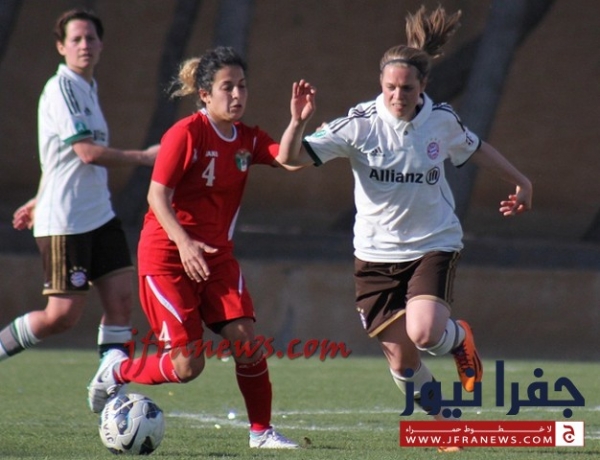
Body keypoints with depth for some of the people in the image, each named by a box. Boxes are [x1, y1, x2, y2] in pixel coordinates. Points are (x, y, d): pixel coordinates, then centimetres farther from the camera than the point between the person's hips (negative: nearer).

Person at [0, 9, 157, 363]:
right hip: (64, 223, -9)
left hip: (100, 216, 9)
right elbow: (87, 152, -19)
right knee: (64, 314, -9)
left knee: (122, 299, -1)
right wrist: (144, 157, -12)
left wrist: (40, 200, 28)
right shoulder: (61, 87, -12)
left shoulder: (88, 89, 16)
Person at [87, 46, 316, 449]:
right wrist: (184, 242, -29)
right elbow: (157, 195, -17)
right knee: (187, 364, -9)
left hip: (216, 256, 6)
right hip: (166, 257, -6)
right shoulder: (186, 134, -14)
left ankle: (261, 431, 4)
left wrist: (298, 121, -25)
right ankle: (118, 370, 18)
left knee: (246, 340, -10)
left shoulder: (248, 139, 5)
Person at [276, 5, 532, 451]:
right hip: (377, 254, 1)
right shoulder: (360, 124, -14)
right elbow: (291, 158, -20)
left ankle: (460, 337, 12)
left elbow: (476, 148, 17)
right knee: (401, 358, 2)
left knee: (424, 333, -26)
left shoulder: (443, 120, -7)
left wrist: (520, 180, 23)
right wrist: (298, 119, -38)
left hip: (434, 246, 0)